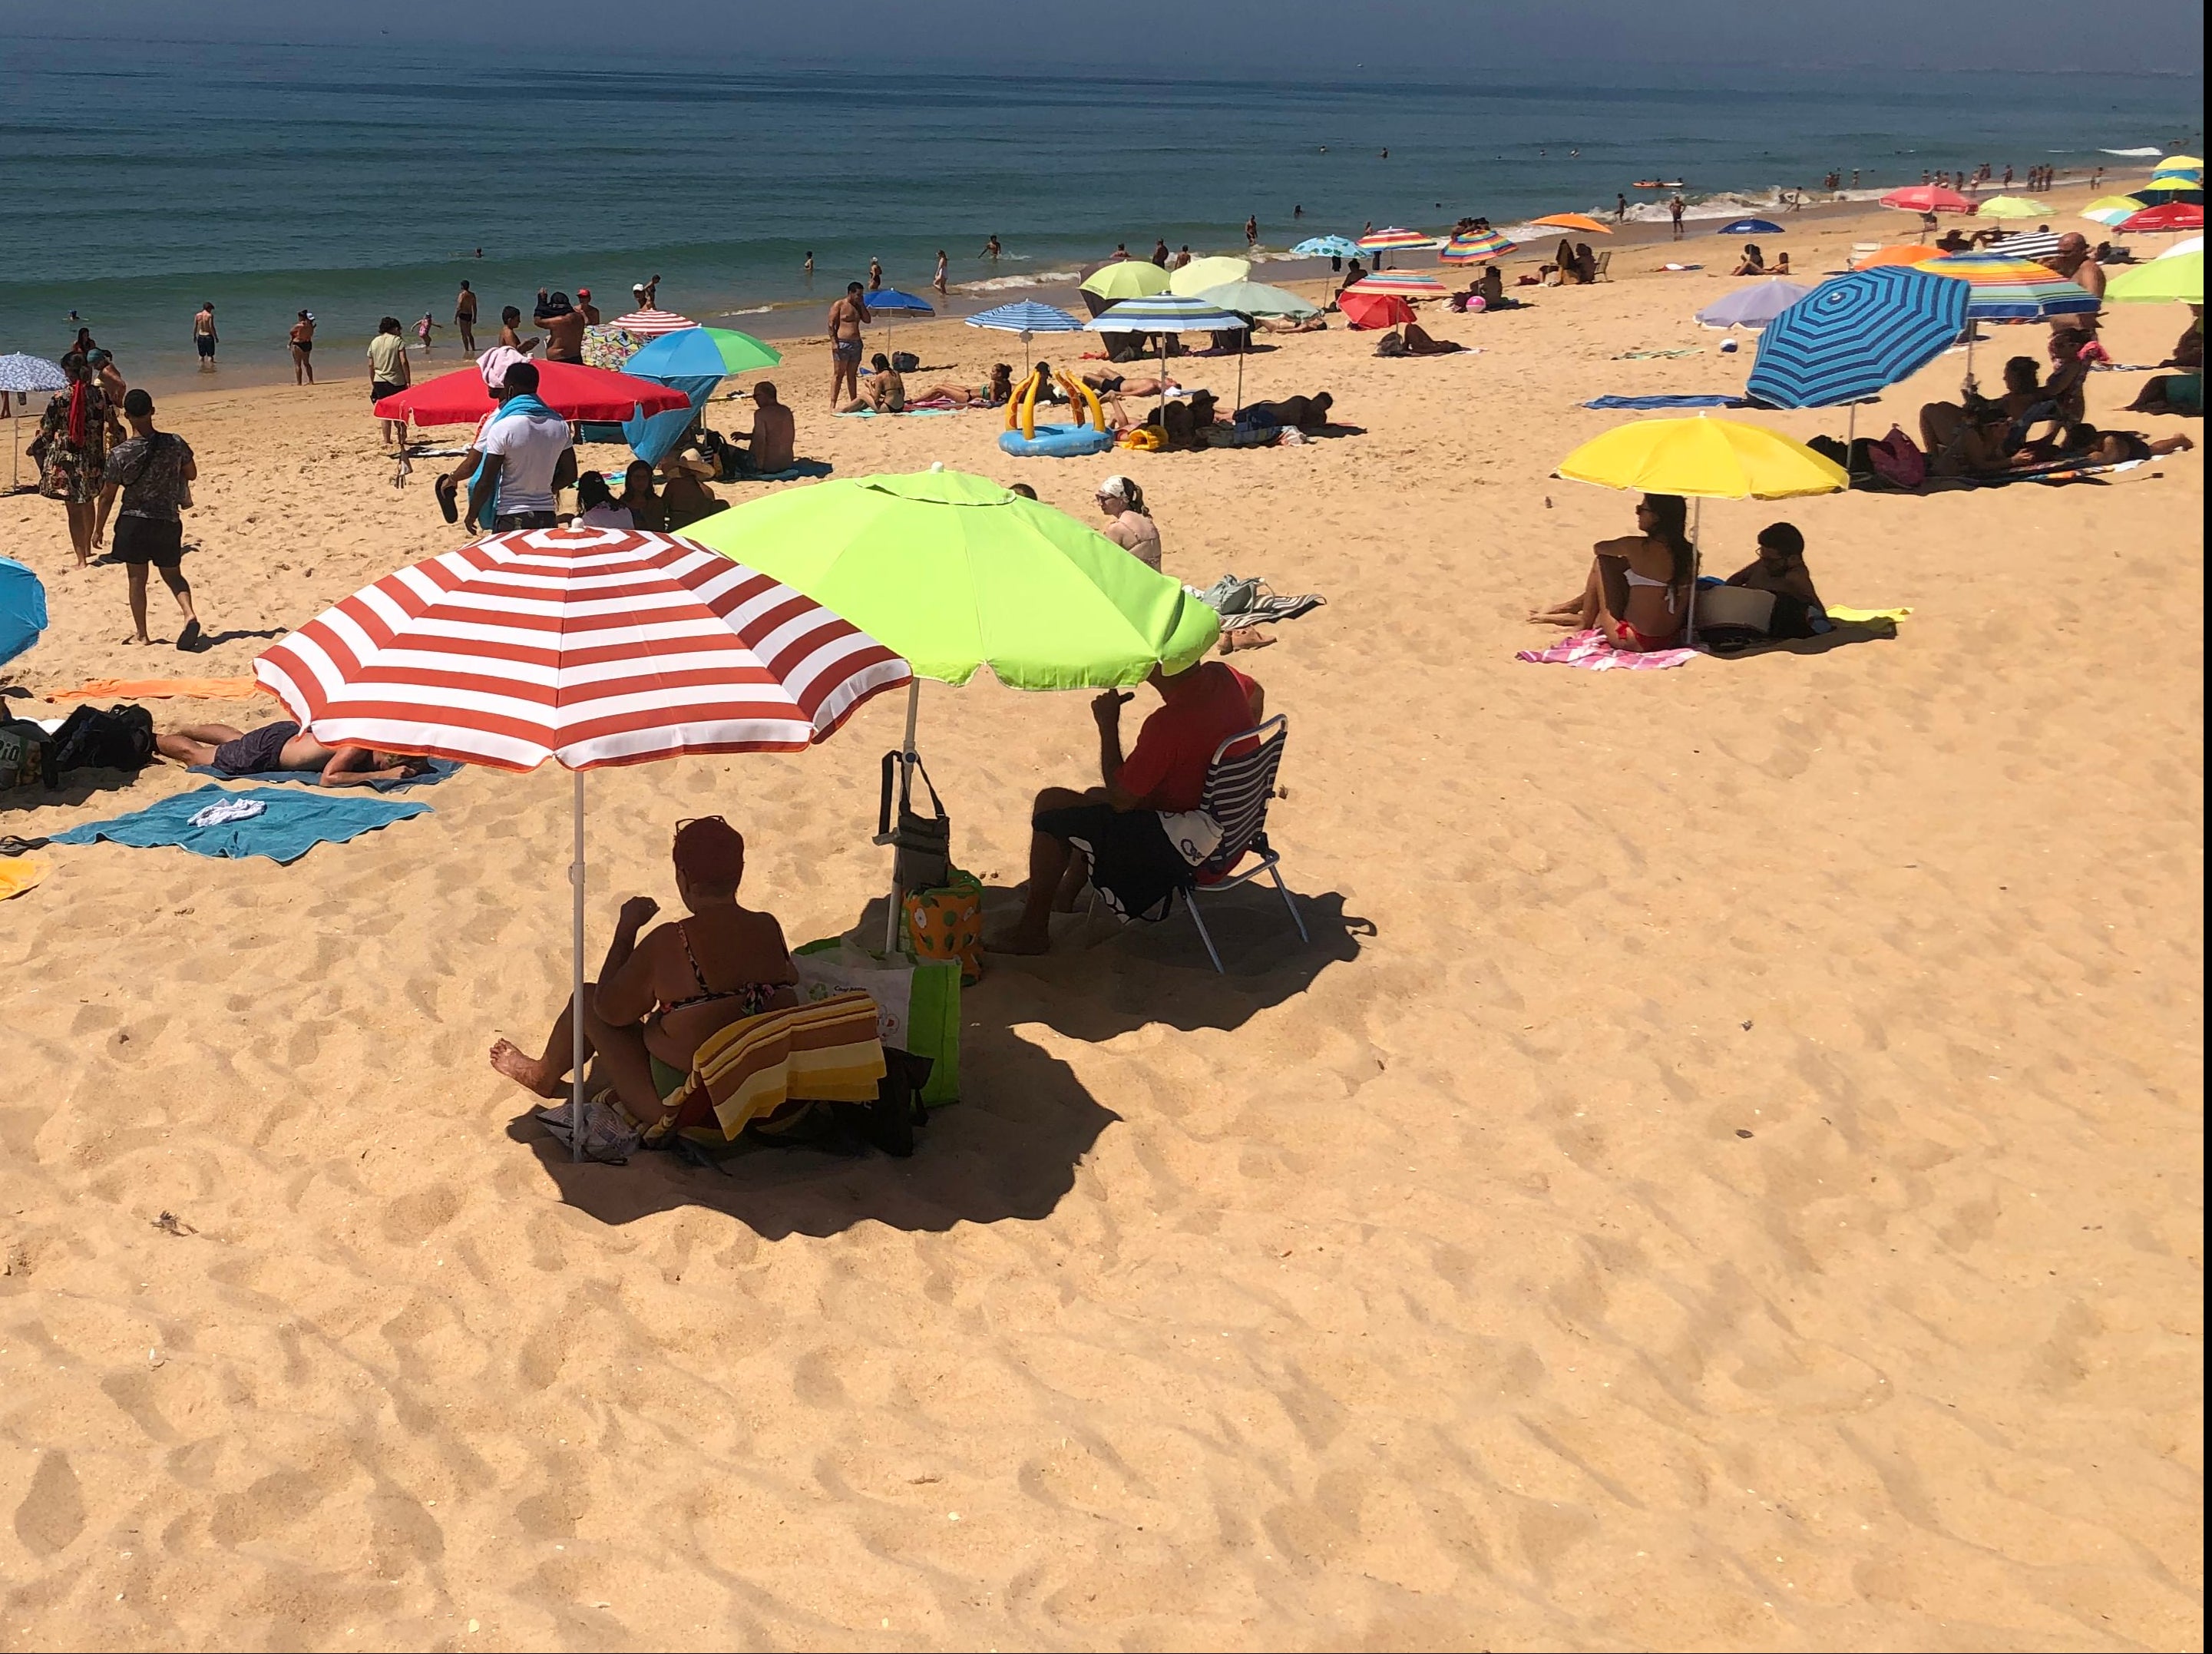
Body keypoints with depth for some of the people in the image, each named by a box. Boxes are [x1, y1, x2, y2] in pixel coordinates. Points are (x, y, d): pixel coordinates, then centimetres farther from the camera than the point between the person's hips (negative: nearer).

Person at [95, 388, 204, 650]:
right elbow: (192, 475, 5)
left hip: (134, 524, -2)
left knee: (137, 579, 11)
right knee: (172, 575, 17)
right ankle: (190, 614, -8)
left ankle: (142, 635, 16)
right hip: (168, 522, 2)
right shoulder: (175, 444, -11)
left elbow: (107, 496, -6)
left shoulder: (120, 455, -14)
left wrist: (99, 528, 6)